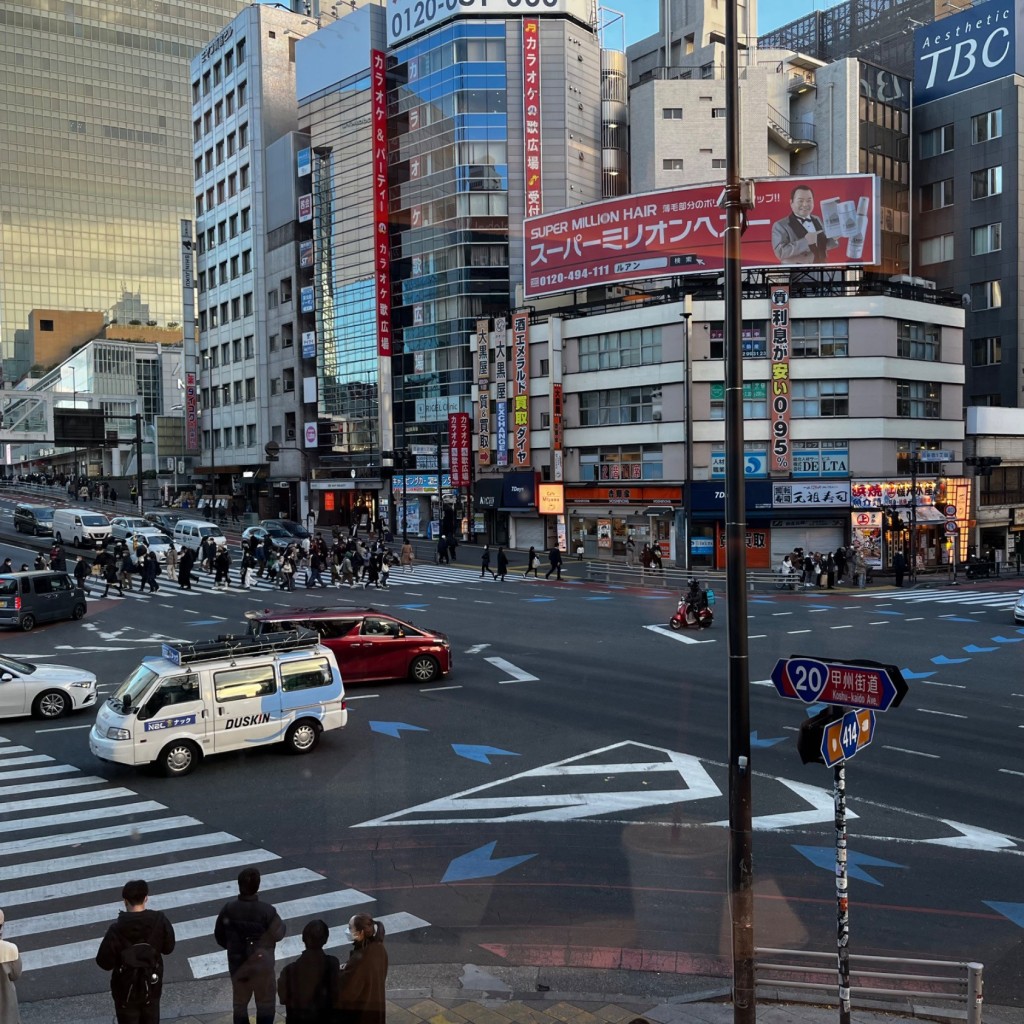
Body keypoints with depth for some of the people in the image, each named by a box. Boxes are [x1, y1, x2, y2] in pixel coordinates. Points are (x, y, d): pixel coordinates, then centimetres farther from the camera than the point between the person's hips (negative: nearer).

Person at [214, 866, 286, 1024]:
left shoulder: (228, 909, -14)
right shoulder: (266, 911, -24)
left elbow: (219, 937, -2)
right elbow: (278, 934, -12)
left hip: (237, 964, 3)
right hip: (262, 965, -3)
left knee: (239, 1003, 21)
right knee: (265, 1004, 14)